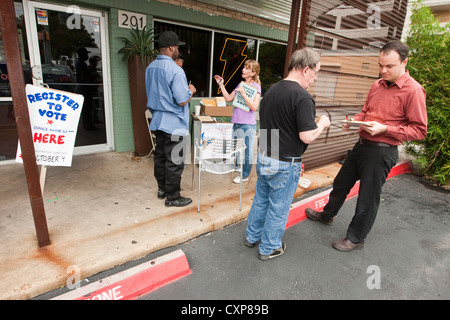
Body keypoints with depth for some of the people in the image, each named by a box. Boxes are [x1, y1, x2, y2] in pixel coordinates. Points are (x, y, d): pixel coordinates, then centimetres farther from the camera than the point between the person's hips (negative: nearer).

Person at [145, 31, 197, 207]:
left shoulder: (150, 67, 8)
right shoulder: (175, 70, -19)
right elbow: (182, 101, -21)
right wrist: (191, 90, -1)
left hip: (157, 121, 9)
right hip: (174, 124, -9)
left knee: (160, 156, 18)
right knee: (174, 162, 2)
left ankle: (162, 189, 33)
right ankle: (172, 197, 14)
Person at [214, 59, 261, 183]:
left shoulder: (256, 86, -8)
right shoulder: (241, 84, 13)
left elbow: (254, 107, -19)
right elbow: (228, 98, 17)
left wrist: (243, 93, -21)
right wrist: (221, 84, 13)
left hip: (247, 125, -7)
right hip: (236, 123, 7)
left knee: (246, 151, 4)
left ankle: (244, 175, 19)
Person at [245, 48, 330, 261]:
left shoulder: (271, 91, 5)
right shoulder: (303, 97, -20)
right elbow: (307, 137, -23)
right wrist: (322, 124, -2)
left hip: (263, 157, 7)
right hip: (285, 164, -7)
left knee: (260, 200, 22)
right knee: (278, 208, 11)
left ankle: (252, 236, 40)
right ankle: (269, 248, 29)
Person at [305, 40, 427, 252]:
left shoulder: (413, 90, -13)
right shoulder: (378, 85, 8)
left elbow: (419, 130, -14)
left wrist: (384, 129, -23)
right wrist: (354, 121, -1)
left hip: (382, 152, -7)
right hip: (362, 145, 7)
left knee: (367, 198, 5)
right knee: (341, 183, 20)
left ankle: (356, 238, 25)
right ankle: (327, 215, 43)